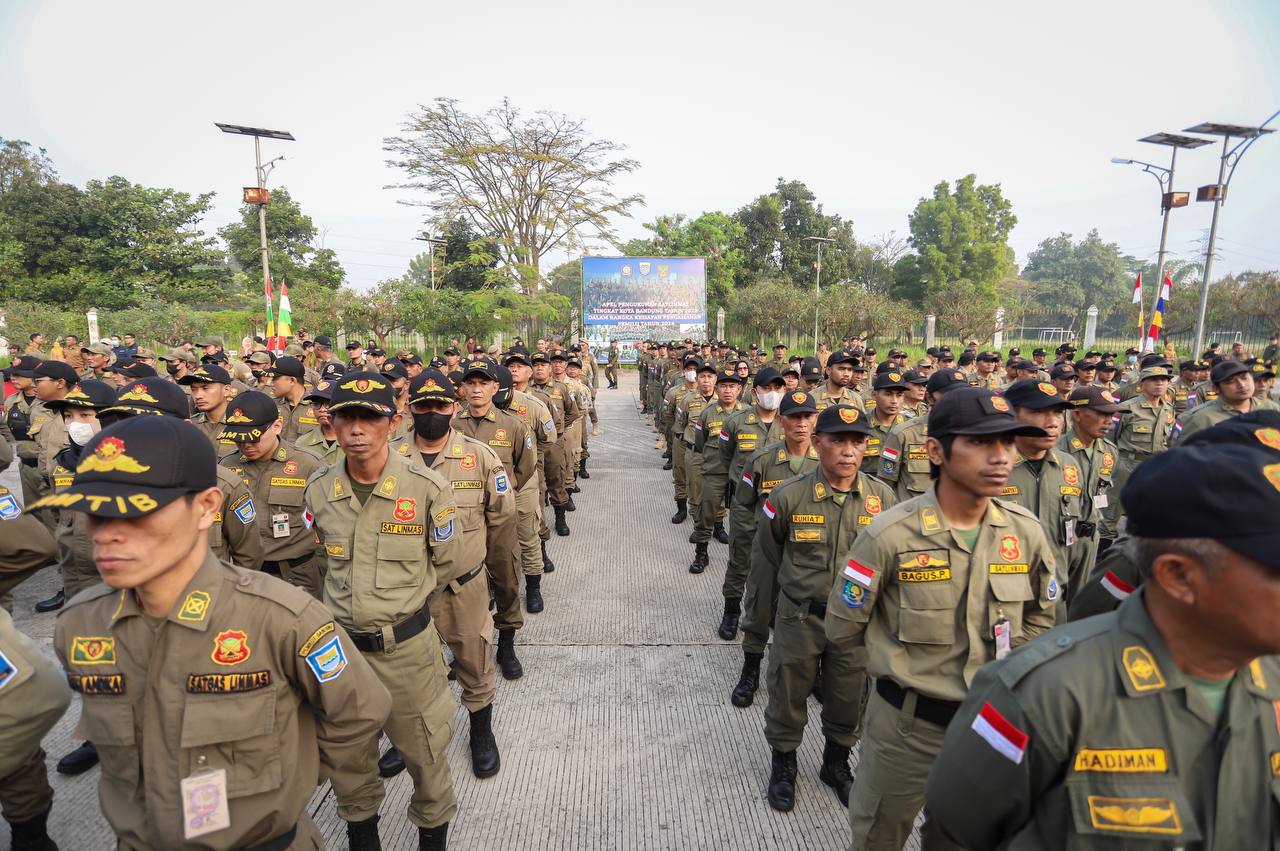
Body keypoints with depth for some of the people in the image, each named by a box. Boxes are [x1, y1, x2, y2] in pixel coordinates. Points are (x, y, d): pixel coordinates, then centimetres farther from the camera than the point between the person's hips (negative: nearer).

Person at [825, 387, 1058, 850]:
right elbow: (843, 629, -11)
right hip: (906, 725, -3)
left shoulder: (1025, 530, -8)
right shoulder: (891, 534, -22)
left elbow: (1040, 615, 11)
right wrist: (903, 665, 1)